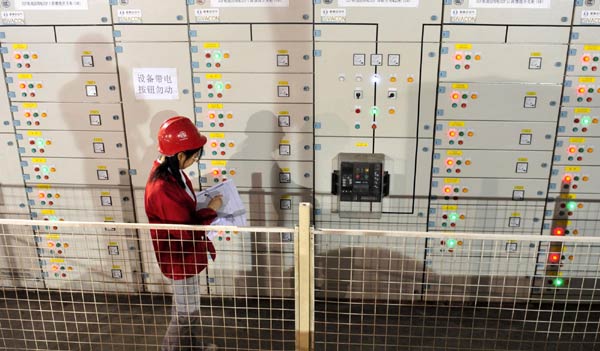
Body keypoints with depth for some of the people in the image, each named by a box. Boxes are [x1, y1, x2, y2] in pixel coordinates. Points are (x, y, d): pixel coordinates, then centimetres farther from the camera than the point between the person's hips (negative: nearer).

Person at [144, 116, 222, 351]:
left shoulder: (170, 170, -3)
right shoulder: (163, 189, -33)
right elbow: (185, 230, -27)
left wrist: (206, 208, -2)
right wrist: (211, 210, -17)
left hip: (186, 252, 10)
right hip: (178, 257, -10)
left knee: (188, 305, 26)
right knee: (186, 311, 10)